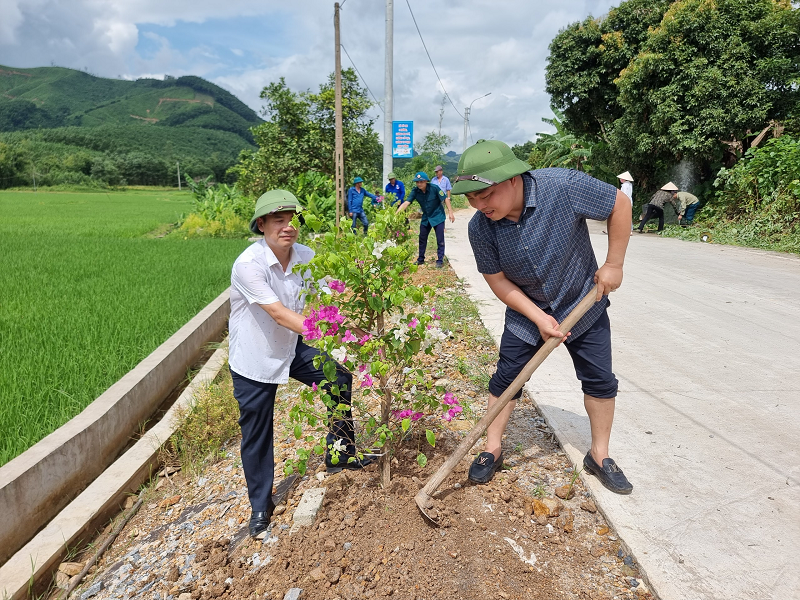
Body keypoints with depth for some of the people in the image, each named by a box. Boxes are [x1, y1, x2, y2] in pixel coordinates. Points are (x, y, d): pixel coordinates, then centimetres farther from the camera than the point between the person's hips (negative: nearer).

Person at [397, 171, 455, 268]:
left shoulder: (434, 188, -21)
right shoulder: (415, 191, -12)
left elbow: (445, 199, -14)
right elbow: (406, 202, -21)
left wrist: (450, 212, -16)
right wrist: (396, 213, -35)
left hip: (438, 217, -4)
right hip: (426, 218, 4)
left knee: (440, 240, -2)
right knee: (422, 238, 12)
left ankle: (440, 260, 8)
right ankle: (420, 259, 26)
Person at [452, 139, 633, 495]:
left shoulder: (563, 187, -30)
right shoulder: (480, 227, -22)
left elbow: (620, 204, -16)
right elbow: (497, 279, -12)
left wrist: (614, 264, -15)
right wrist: (539, 317, -19)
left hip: (583, 303, 0)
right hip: (527, 312, 1)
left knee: (599, 380, 6)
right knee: (506, 378, 1)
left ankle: (599, 455, 26)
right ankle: (492, 450, 19)